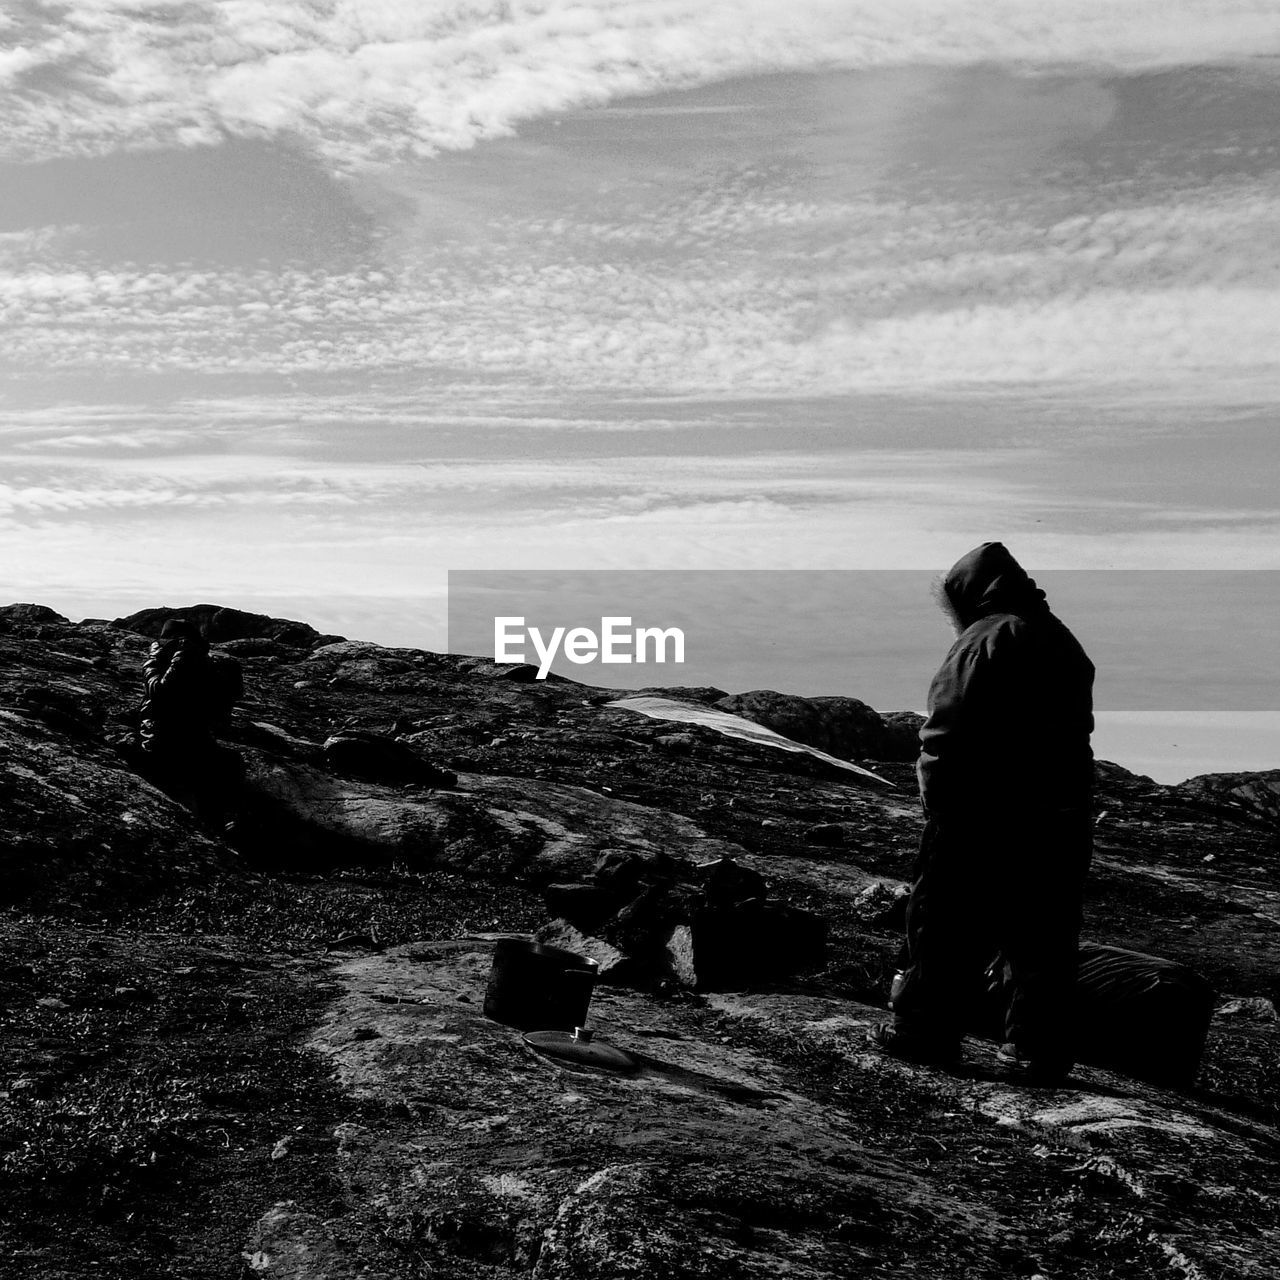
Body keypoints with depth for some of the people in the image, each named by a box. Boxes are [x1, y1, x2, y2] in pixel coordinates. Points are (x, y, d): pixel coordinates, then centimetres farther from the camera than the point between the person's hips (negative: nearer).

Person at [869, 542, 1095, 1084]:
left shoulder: (982, 640, -8)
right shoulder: (1064, 643, 15)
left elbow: (945, 735, -14)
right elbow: (1076, 729, 13)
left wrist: (936, 800, -8)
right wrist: (1065, 798, 13)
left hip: (982, 816, -6)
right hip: (1062, 816, 7)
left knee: (947, 931, 4)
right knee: (1043, 939, 10)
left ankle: (921, 1031, 12)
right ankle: (1039, 1052, 12)